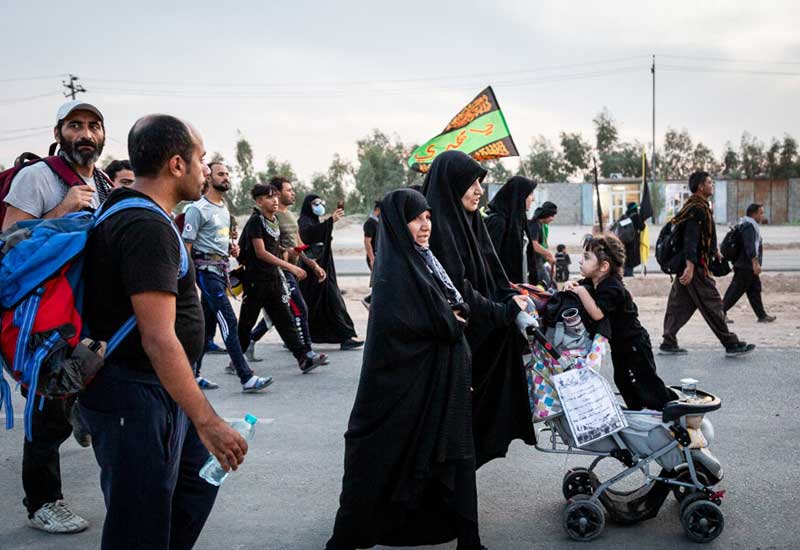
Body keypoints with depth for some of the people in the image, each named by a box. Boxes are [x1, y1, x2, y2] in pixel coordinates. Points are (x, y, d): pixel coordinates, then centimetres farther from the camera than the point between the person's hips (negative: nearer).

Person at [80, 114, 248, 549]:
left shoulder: (125, 214, 11)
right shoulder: (149, 228, -22)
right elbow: (158, 338, -29)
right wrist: (207, 422, -28)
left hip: (157, 389, 11)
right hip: (136, 396, -11)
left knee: (197, 481, 21)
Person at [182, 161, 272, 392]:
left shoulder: (224, 208, 18)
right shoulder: (198, 209, -10)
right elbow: (186, 245, -13)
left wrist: (231, 247, 9)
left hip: (222, 269, 9)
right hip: (207, 269, -9)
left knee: (208, 324, 11)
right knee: (229, 322, -12)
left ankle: (193, 374, 20)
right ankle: (246, 377, -12)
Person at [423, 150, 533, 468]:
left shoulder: (468, 222, 11)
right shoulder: (438, 226, -17)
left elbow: (489, 277, 12)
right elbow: (456, 290, -22)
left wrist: (513, 297, -5)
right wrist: (504, 311, -17)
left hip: (476, 339, 9)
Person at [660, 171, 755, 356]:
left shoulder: (697, 206, 17)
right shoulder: (697, 209, -16)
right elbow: (691, 238, -25)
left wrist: (714, 250, 38)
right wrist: (690, 266, -31)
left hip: (690, 266, 10)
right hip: (696, 267, -10)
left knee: (679, 305, 10)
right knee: (712, 305, -3)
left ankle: (668, 343, 12)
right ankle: (731, 344, 5)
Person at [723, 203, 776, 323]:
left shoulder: (752, 225, 18)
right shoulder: (748, 226, -17)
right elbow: (750, 246, -27)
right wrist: (755, 263, -32)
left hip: (749, 267, 11)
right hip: (745, 267, -11)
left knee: (755, 290, 11)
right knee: (736, 291, -5)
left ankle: (762, 315, 15)